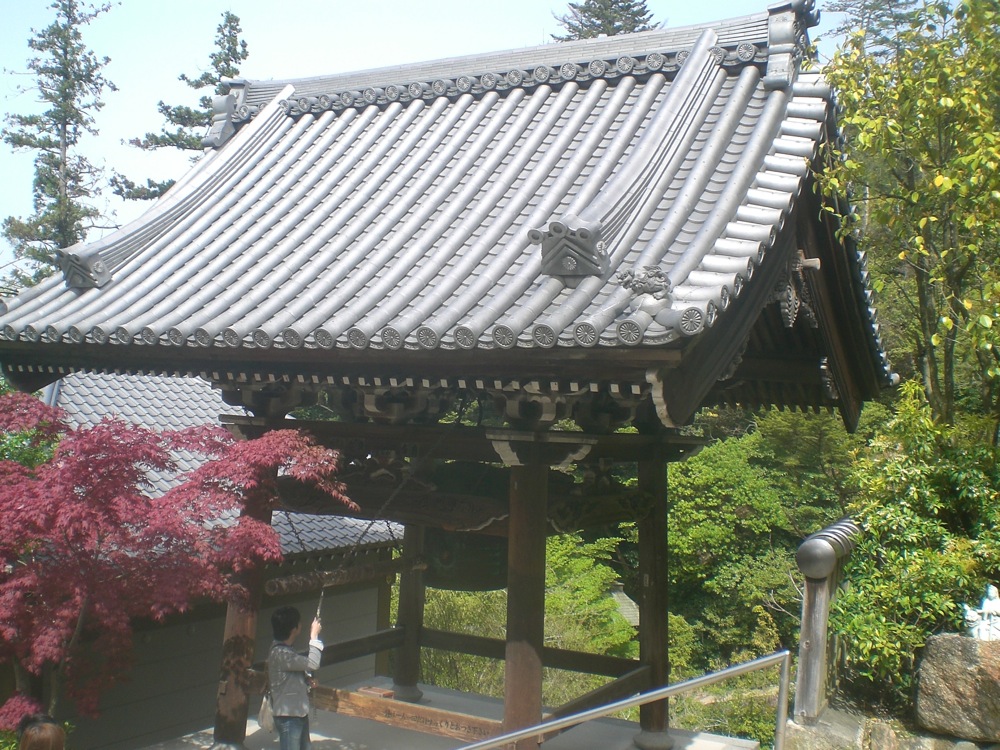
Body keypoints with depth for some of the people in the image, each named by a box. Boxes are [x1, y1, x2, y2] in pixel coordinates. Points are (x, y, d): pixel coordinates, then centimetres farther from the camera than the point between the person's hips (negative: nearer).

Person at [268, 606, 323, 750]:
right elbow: (312, 663, -31)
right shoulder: (280, 654, -26)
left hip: (299, 713, 10)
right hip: (288, 716, -10)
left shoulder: (284, 649, 6)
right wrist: (314, 636, -20)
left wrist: (306, 678, 0)